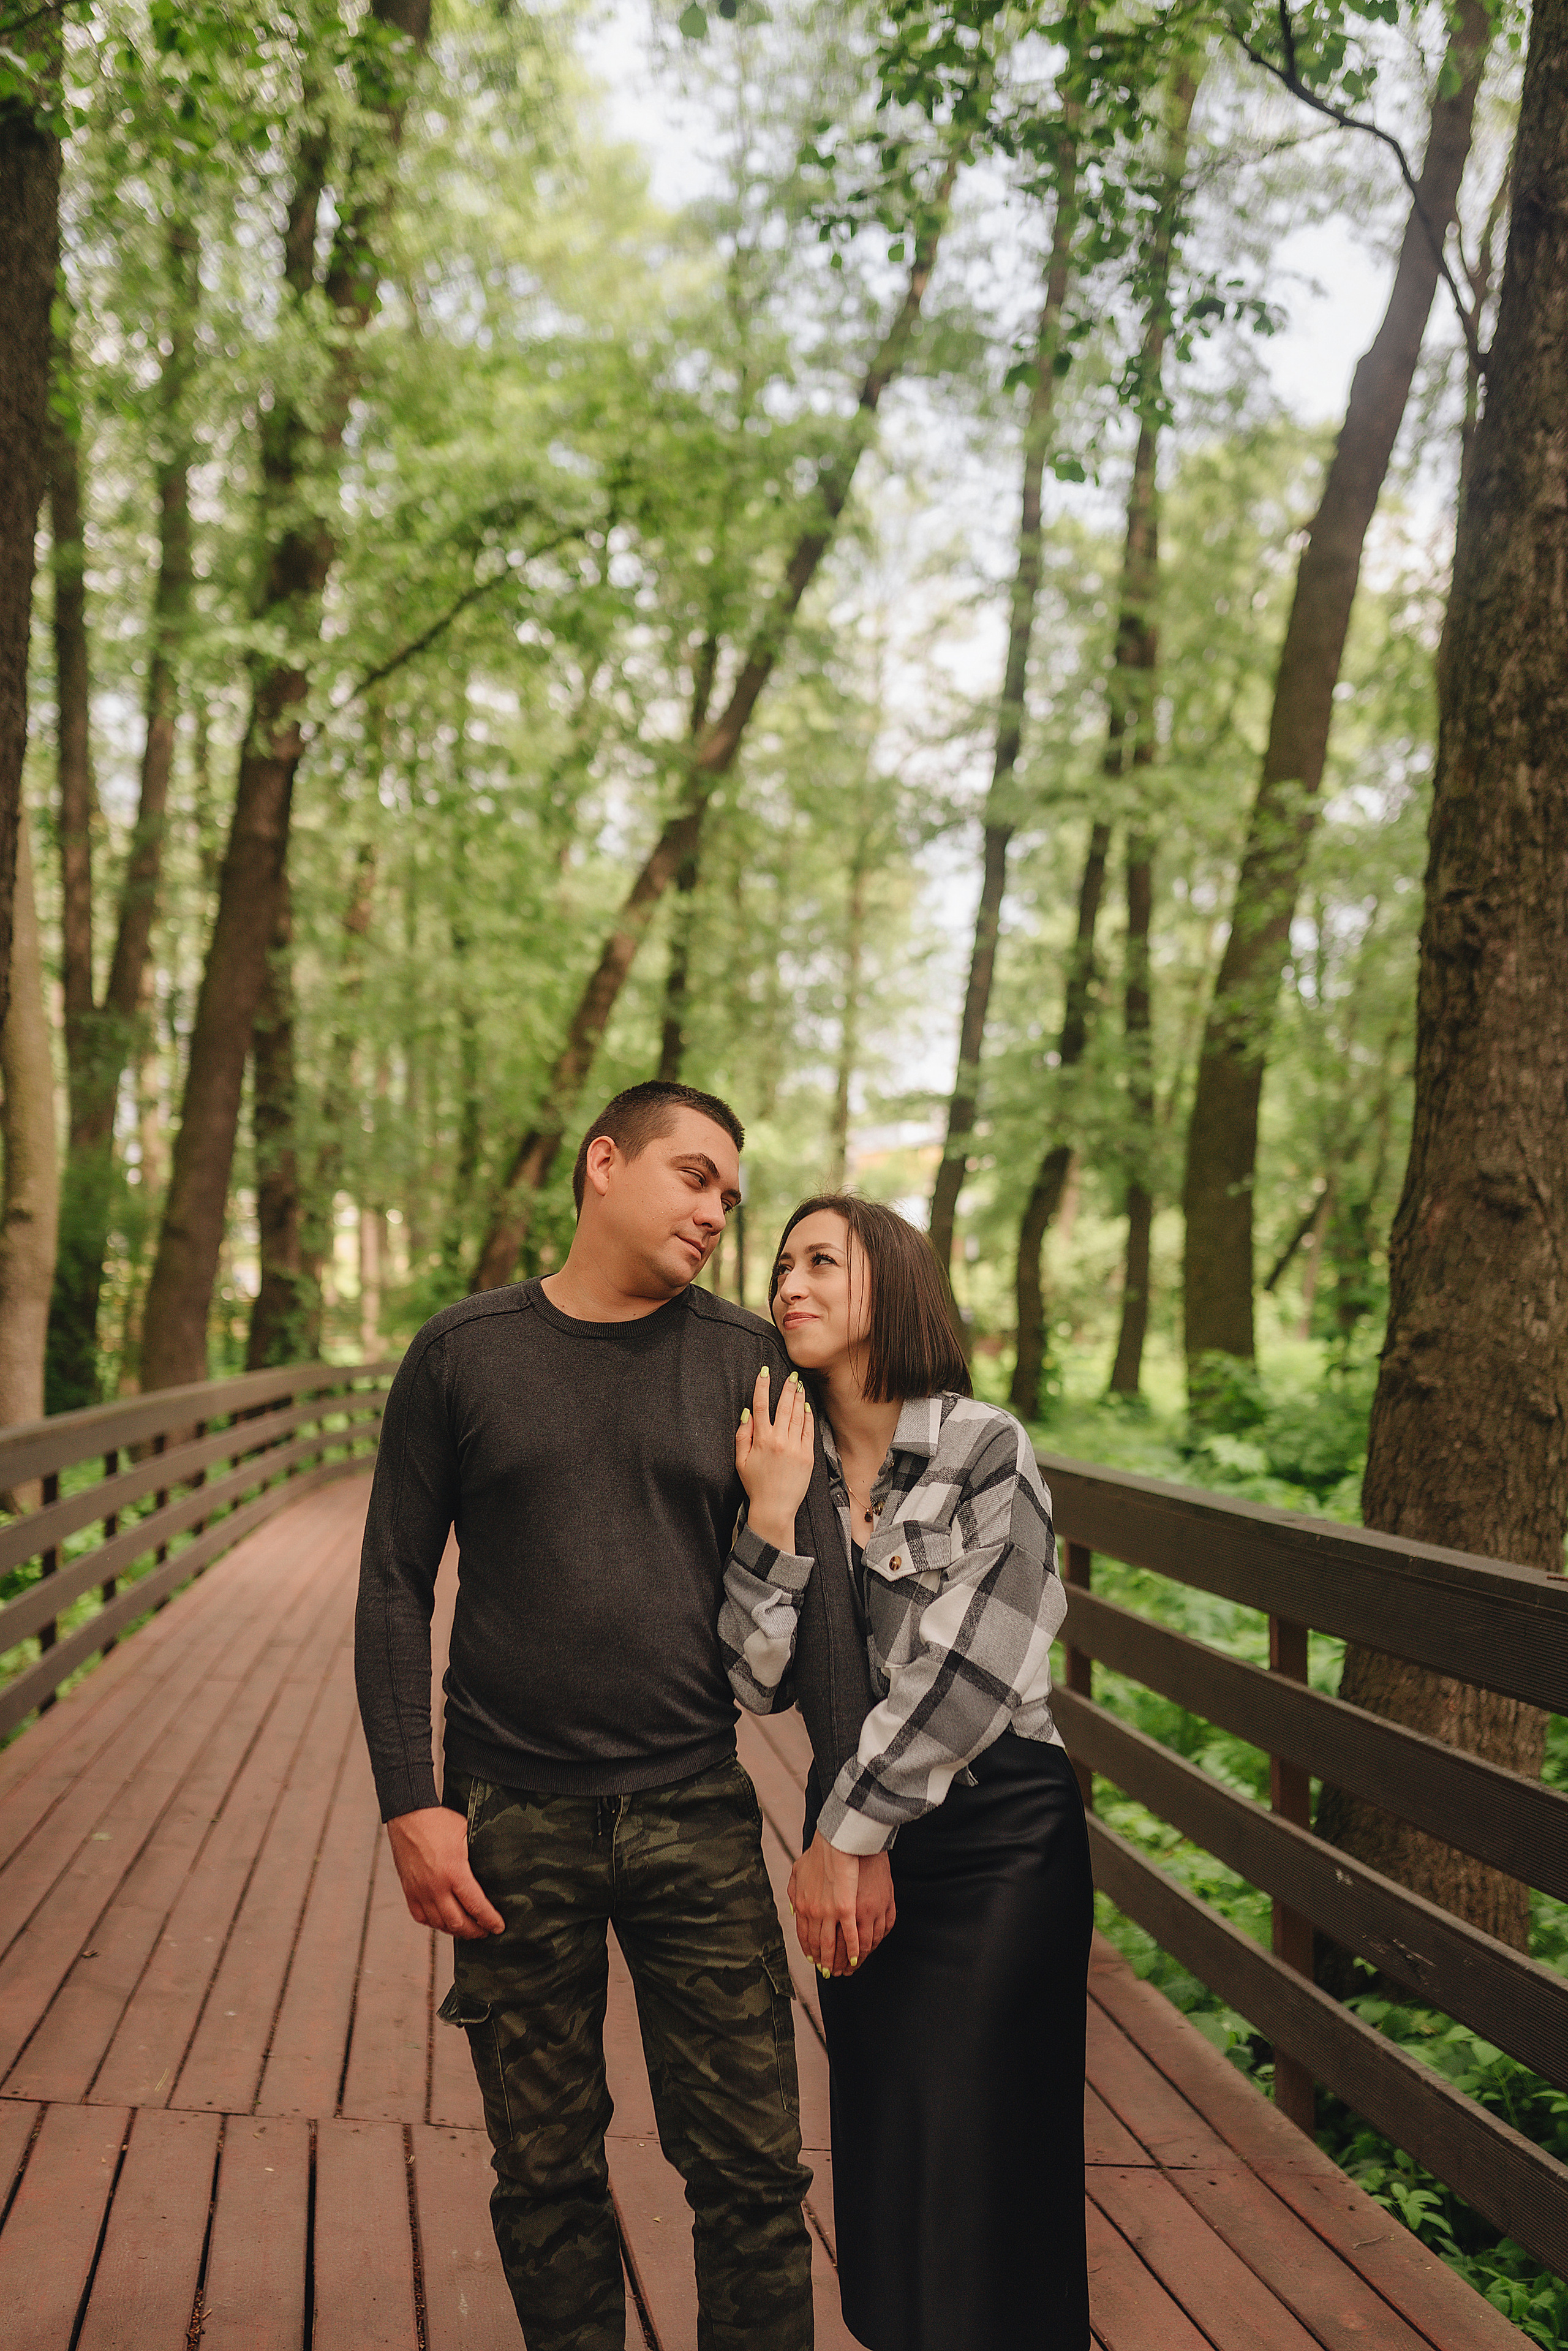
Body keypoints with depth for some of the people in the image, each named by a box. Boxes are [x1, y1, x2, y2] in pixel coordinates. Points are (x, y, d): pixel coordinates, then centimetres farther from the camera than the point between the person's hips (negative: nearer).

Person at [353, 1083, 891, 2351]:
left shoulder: (747, 1362, 2)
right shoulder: (463, 1353, 2)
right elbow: (395, 1586, 2)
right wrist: (411, 1801, -6)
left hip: (697, 1818, 1)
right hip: (514, 1827, 0)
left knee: (752, 2166, 4)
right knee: (548, 2174, 11)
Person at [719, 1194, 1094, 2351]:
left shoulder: (985, 1450, -13)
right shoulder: (788, 1461, 4)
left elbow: (964, 1678, -16)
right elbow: (757, 1682, -4)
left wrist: (840, 1838, -10)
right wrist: (772, 1515, -16)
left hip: (994, 1840, -5)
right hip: (859, 1838, 5)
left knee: (979, 2162, 3)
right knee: (881, 2153, 14)